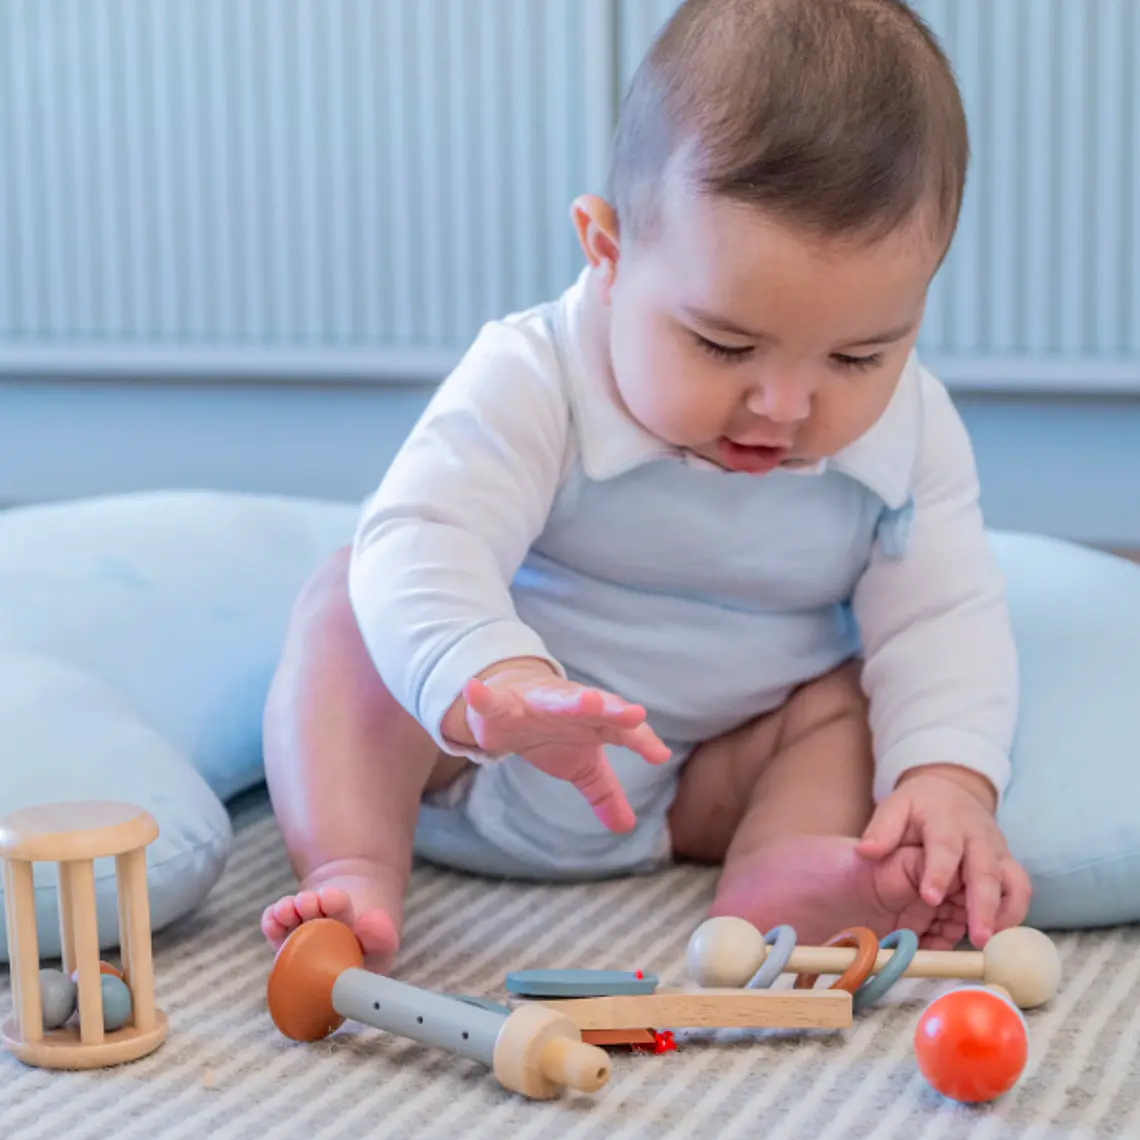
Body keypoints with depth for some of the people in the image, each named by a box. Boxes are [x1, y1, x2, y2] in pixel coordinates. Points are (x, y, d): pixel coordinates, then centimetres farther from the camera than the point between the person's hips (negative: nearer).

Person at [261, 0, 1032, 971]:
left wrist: (950, 777, -29)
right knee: (347, 604, -23)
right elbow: (422, 543, -35)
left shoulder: (906, 435, -11)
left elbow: (943, 615, -9)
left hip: (719, 777, 3)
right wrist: (497, 686, -56)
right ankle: (353, 872, -35)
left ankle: (777, 878, -38)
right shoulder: (533, 383, -24)